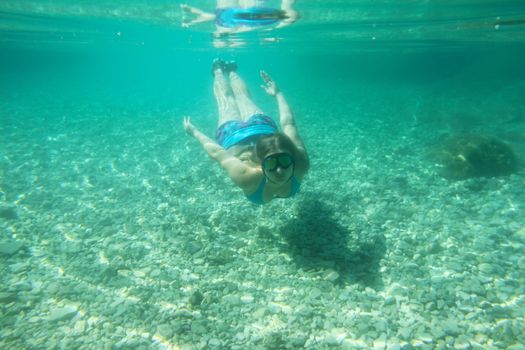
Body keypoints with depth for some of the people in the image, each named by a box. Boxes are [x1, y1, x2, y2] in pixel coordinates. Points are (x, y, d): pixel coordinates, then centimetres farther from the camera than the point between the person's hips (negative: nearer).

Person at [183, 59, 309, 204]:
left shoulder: (300, 164, -40)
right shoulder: (247, 176, -47)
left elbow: (288, 124, -26)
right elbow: (217, 153, -32)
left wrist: (278, 94, -10)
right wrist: (194, 132, -16)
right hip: (233, 135, -2)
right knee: (227, 101, 32)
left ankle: (231, 71, 64)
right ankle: (218, 70, 59)